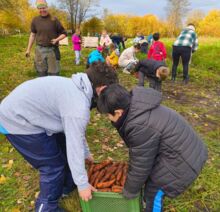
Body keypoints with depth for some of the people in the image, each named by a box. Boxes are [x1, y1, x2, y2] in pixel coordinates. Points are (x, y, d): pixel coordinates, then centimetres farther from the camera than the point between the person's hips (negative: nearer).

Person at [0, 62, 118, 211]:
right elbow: (75, 146, -21)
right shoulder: (79, 106, -27)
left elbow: (75, 129, 15)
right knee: (54, 166, 1)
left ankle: (67, 186, 40)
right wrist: (82, 183, -8)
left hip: (21, 110, 10)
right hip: (17, 121, -10)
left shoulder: (77, 88, 4)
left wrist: (86, 153, 25)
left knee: (64, 148, 19)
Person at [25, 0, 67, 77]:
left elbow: (64, 33, 3)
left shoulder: (53, 19, -2)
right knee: (41, 73, 7)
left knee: (53, 73, 0)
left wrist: (56, 39, -15)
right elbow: (33, 34, 15)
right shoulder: (35, 20, 6)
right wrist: (28, 49, 14)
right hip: (40, 50, 2)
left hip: (52, 49, -2)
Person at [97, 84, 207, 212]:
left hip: (183, 159, -9)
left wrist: (129, 192, -2)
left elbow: (140, 165, -19)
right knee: (152, 180, 23)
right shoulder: (135, 105, -3)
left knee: (154, 191, 4)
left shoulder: (141, 127, -32)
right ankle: (149, 201, 45)